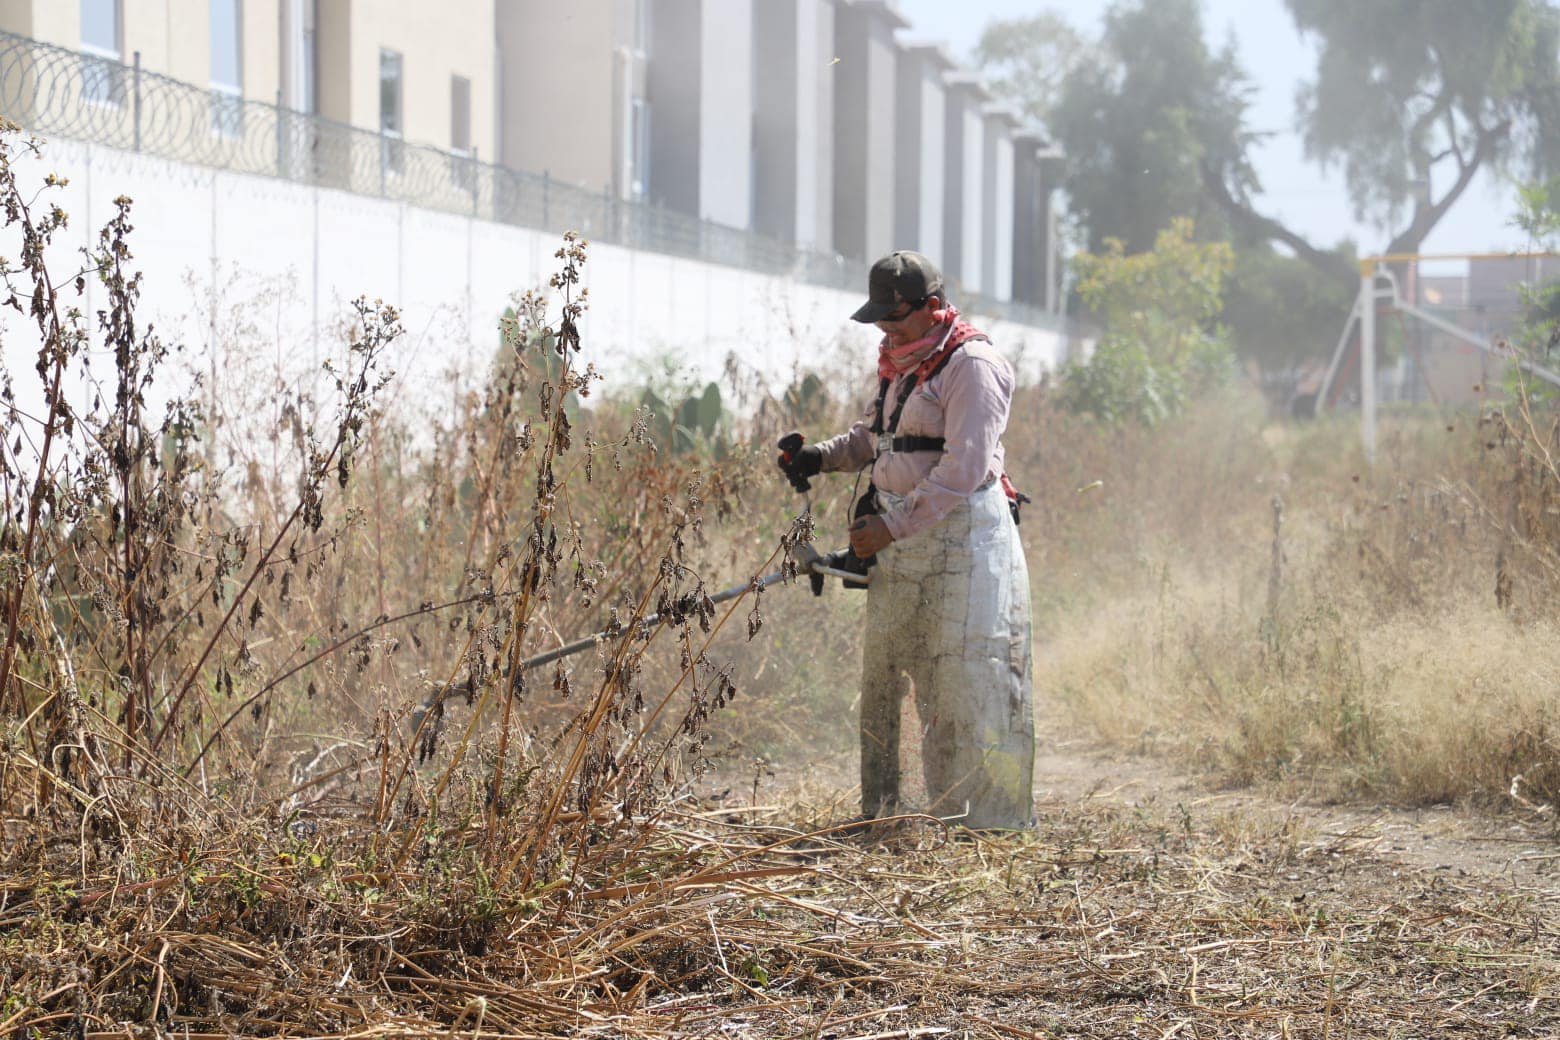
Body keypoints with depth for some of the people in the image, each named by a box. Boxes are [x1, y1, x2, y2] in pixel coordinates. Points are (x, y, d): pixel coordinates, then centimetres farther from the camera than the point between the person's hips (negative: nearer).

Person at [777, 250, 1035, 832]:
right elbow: (870, 437, 25)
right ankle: (877, 810, 17)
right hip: (899, 538, 9)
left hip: (961, 537, -9)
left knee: (964, 680, -8)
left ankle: (986, 820, -3)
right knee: (881, 675, 9)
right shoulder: (900, 365, 16)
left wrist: (891, 528, -21)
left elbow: (962, 470, -20)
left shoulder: (971, 366, -12)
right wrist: (820, 456, 5)